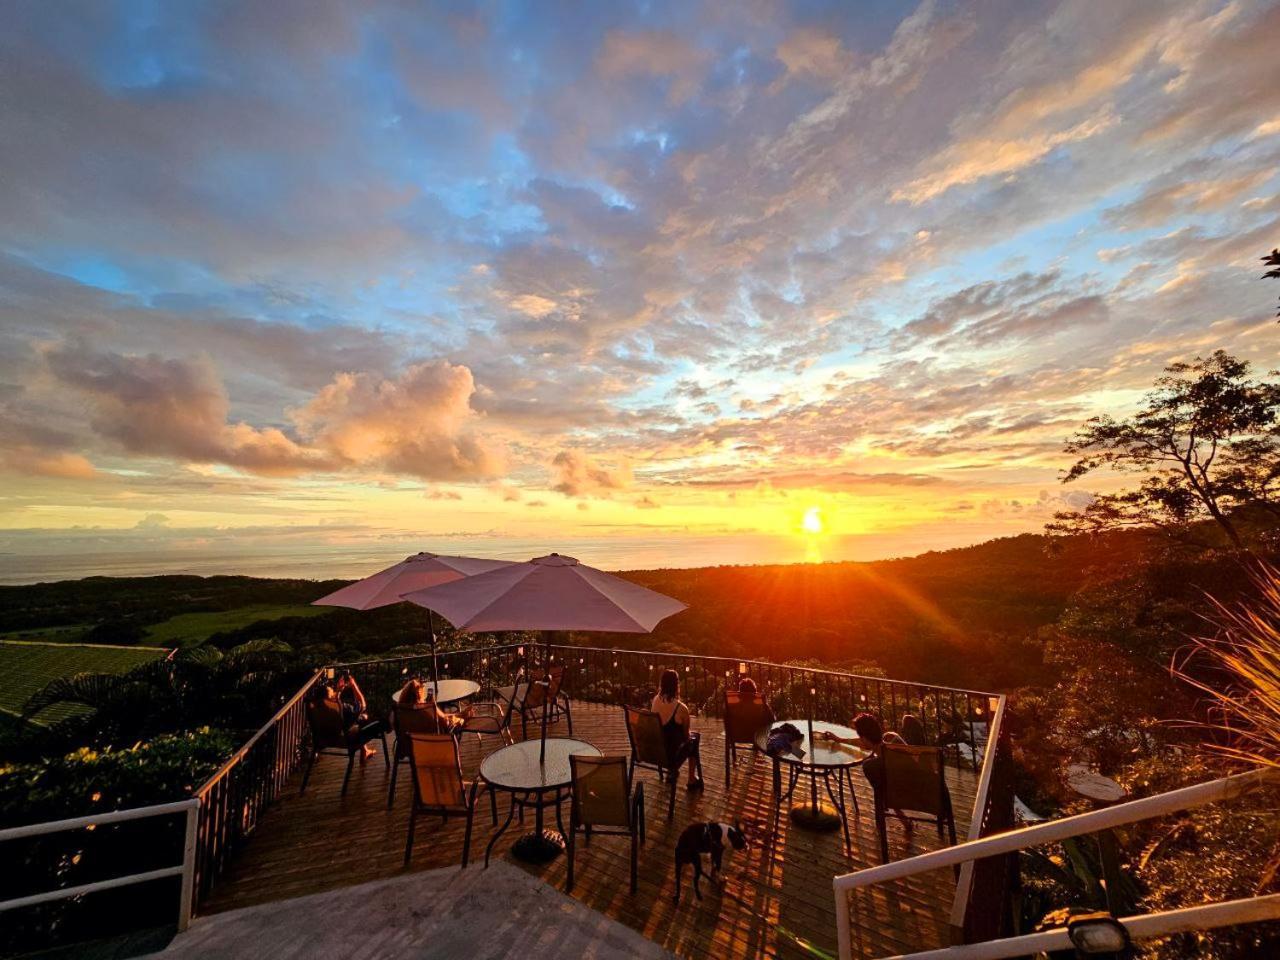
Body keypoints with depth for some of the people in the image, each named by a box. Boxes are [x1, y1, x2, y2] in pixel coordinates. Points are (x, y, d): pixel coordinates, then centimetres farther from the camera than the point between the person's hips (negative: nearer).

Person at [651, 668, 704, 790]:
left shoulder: (655, 701, -8)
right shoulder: (681, 708, -24)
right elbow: (686, 736, -7)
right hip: (670, 756, -5)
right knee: (694, 738, 20)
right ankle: (692, 779, 29)